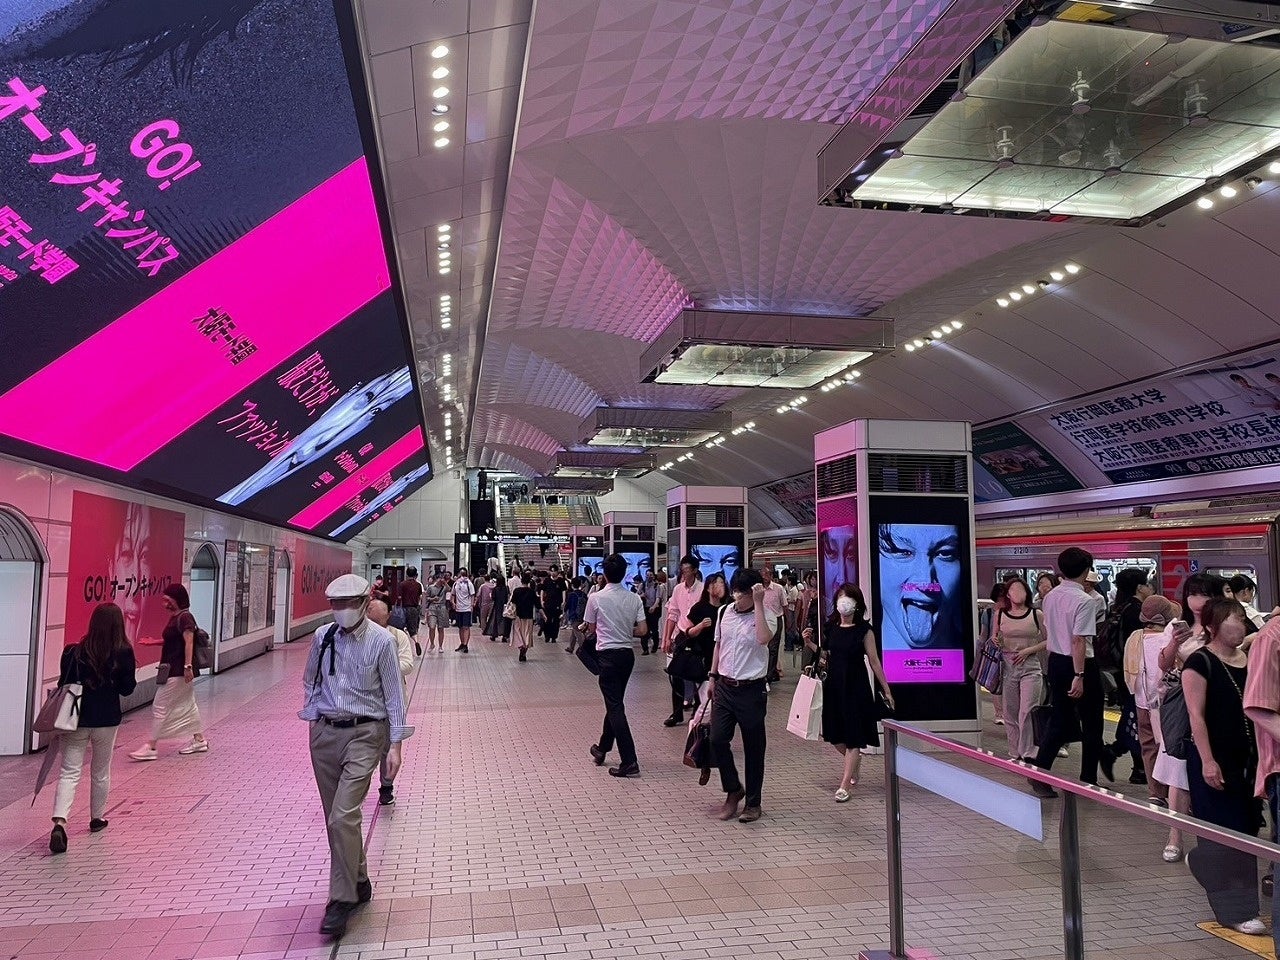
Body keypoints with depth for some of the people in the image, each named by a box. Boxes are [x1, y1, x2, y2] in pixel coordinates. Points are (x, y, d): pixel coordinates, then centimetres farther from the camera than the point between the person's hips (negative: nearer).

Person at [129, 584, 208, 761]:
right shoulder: (175, 617, 13)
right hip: (174, 670, 10)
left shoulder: (184, 618, -17)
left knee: (159, 707, -5)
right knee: (188, 704, 15)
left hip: (178, 671, -10)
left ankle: (150, 747, 1)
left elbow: (189, 642, -24)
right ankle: (199, 740, 24)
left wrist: (188, 666, -28)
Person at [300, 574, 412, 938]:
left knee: (343, 816, -14)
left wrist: (395, 744, -8)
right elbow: (310, 681, 18)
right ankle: (358, 883, 31)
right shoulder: (322, 636, 1)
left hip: (364, 734, -5)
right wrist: (312, 714, 10)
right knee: (336, 818, 13)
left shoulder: (381, 641, -11)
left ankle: (341, 900, -1)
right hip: (324, 733, 5)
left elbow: (393, 694, -7)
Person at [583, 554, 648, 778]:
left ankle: (629, 761, -10)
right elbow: (643, 630, -1)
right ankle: (602, 749, 35)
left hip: (608, 654, -5)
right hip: (627, 653, 5)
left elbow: (590, 627, 3)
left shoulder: (596, 598, -9)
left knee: (615, 707, -5)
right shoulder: (635, 599, 0)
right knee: (615, 703, 20)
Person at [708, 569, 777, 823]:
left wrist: (758, 603, -29)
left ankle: (753, 803, 22)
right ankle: (733, 790, 22)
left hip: (751, 690, -4)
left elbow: (763, 638, -32)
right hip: (724, 687, 4)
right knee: (717, 740, -1)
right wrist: (713, 677, 16)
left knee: (753, 748, 7)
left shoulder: (766, 615, -11)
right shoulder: (725, 612, 5)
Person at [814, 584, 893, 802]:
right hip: (833, 685, 5)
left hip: (856, 686, -5)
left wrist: (886, 690, -6)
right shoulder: (830, 627, 5)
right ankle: (855, 760, 41)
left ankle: (845, 786, 2)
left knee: (853, 737, -2)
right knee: (835, 736, 11)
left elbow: (874, 662, -6)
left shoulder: (864, 630, -8)